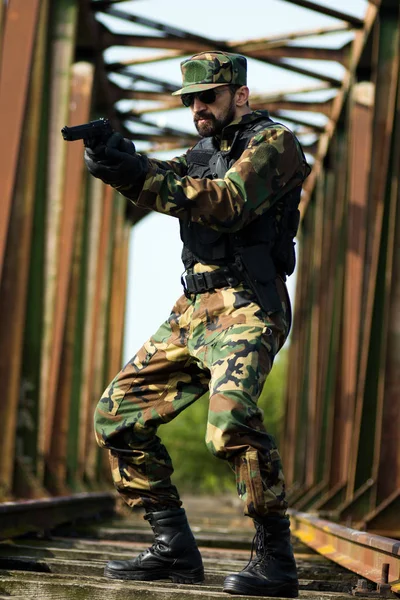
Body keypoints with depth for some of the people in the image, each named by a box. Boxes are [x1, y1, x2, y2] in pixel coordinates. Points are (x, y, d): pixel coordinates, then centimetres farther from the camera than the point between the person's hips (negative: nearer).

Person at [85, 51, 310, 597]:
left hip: (246, 310, -9)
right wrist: (120, 160, -17)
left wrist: (139, 177, -26)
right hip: (193, 310, 9)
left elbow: (228, 204, -19)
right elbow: (164, 185, 5)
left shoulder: (274, 143, -2)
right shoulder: (204, 152, 23)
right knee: (118, 415, 4)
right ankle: (175, 550, 9)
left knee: (231, 417, -31)